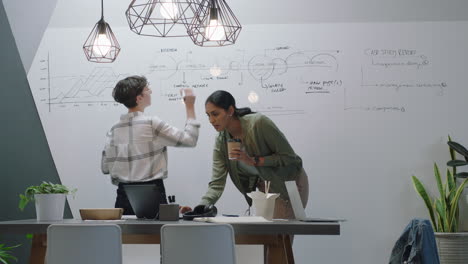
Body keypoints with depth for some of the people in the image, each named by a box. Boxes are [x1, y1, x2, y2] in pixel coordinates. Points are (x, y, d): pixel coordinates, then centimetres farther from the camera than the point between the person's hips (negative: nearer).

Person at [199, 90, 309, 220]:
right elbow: (216, 184, -10)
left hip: (290, 182, -6)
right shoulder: (221, 141, -8)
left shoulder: (259, 123, -26)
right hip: (265, 188, 6)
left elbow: (289, 157, -21)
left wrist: (253, 161, -29)